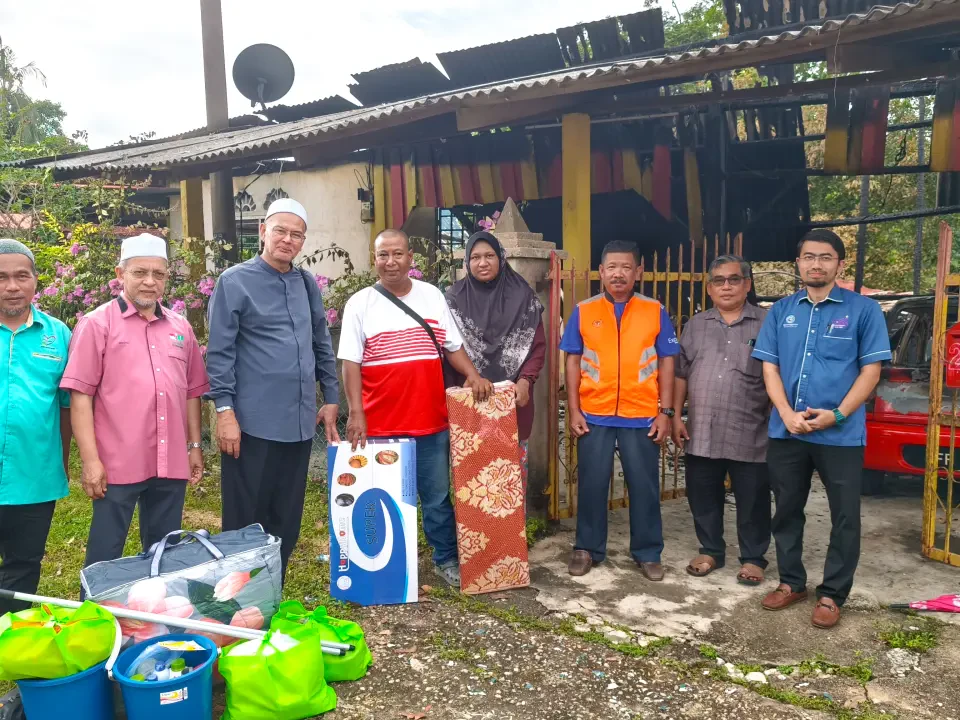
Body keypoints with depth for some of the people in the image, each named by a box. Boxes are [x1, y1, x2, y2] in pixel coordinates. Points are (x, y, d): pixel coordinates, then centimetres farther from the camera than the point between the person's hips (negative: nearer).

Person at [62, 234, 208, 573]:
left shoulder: (180, 327, 11)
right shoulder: (97, 323, -4)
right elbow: (80, 395, -7)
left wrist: (194, 446, 12)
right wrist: (90, 459, -12)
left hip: (172, 464, 5)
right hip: (118, 464, -4)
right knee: (105, 556, 6)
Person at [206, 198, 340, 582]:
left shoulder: (307, 284, 12)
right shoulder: (234, 282, -4)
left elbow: (322, 345, 18)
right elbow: (219, 352, -8)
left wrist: (331, 398, 14)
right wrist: (224, 410, -14)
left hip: (300, 421, 6)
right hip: (254, 422, -5)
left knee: (287, 520, 14)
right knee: (246, 521, 5)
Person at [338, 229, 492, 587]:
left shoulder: (432, 296, 8)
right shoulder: (360, 303, 0)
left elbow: (453, 346, 12)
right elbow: (351, 363, -4)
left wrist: (472, 374, -6)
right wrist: (356, 413, -12)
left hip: (431, 420, 2)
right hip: (381, 424, -2)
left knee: (438, 495, 12)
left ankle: (447, 559, 27)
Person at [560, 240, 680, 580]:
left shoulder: (655, 311, 2)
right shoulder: (583, 311, 2)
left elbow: (666, 362, 3)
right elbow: (573, 362, 4)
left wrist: (665, 412, -2)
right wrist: (573, 410, -2)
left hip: (642, 416, 0)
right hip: (594, 415, 0)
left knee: (644, 485, 9)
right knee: (592, 484, 9)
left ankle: (648, 552, 24)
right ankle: (588, 548, 25)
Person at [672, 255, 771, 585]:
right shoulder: (696, 325, 10)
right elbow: (681, 374, 12)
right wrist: (677, 416, 6)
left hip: (750, 435, -3)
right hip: (701, 432, 3)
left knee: (752, 501, 7)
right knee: (703, 498, 12)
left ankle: (753, 558, 24)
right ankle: (710, 551, 30)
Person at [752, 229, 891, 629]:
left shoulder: (863, 309, 0)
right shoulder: (781, 311, 8)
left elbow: (871, 370, -3)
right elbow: (769, 367, 5)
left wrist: (837, 415, -15)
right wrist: (787, 414, -10)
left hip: (841, 433, -3)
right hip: (785, 431, 3)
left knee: (845, 517, 6)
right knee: (786, 510, 13)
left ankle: (832, 595, 21)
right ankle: (791, 582, 30)